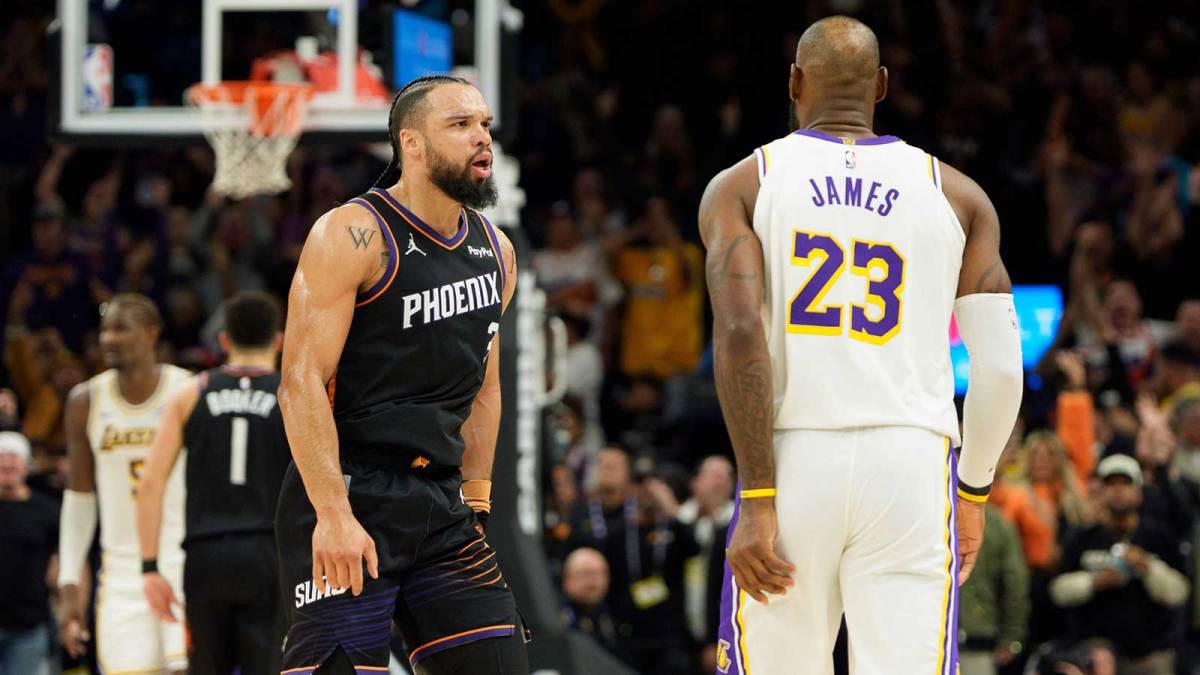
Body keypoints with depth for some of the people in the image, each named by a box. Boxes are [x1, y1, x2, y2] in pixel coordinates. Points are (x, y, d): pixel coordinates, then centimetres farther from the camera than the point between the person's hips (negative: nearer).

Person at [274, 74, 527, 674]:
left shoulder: (494, 252, 13)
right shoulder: (353, 235, -10)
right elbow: (302, 382, -16)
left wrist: (474, 504, 16)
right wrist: (333, 514, -23)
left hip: (441, 505, 7)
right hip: (350, 491, -7)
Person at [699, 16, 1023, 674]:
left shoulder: (740, 187, 6)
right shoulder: (956, 195, 11)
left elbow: (740, 332, -8)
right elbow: (1000, 365, 6)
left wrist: (757, 500, -9)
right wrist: (973, 491, 20)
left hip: (793, 464, 0)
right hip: (912, 466, 0)